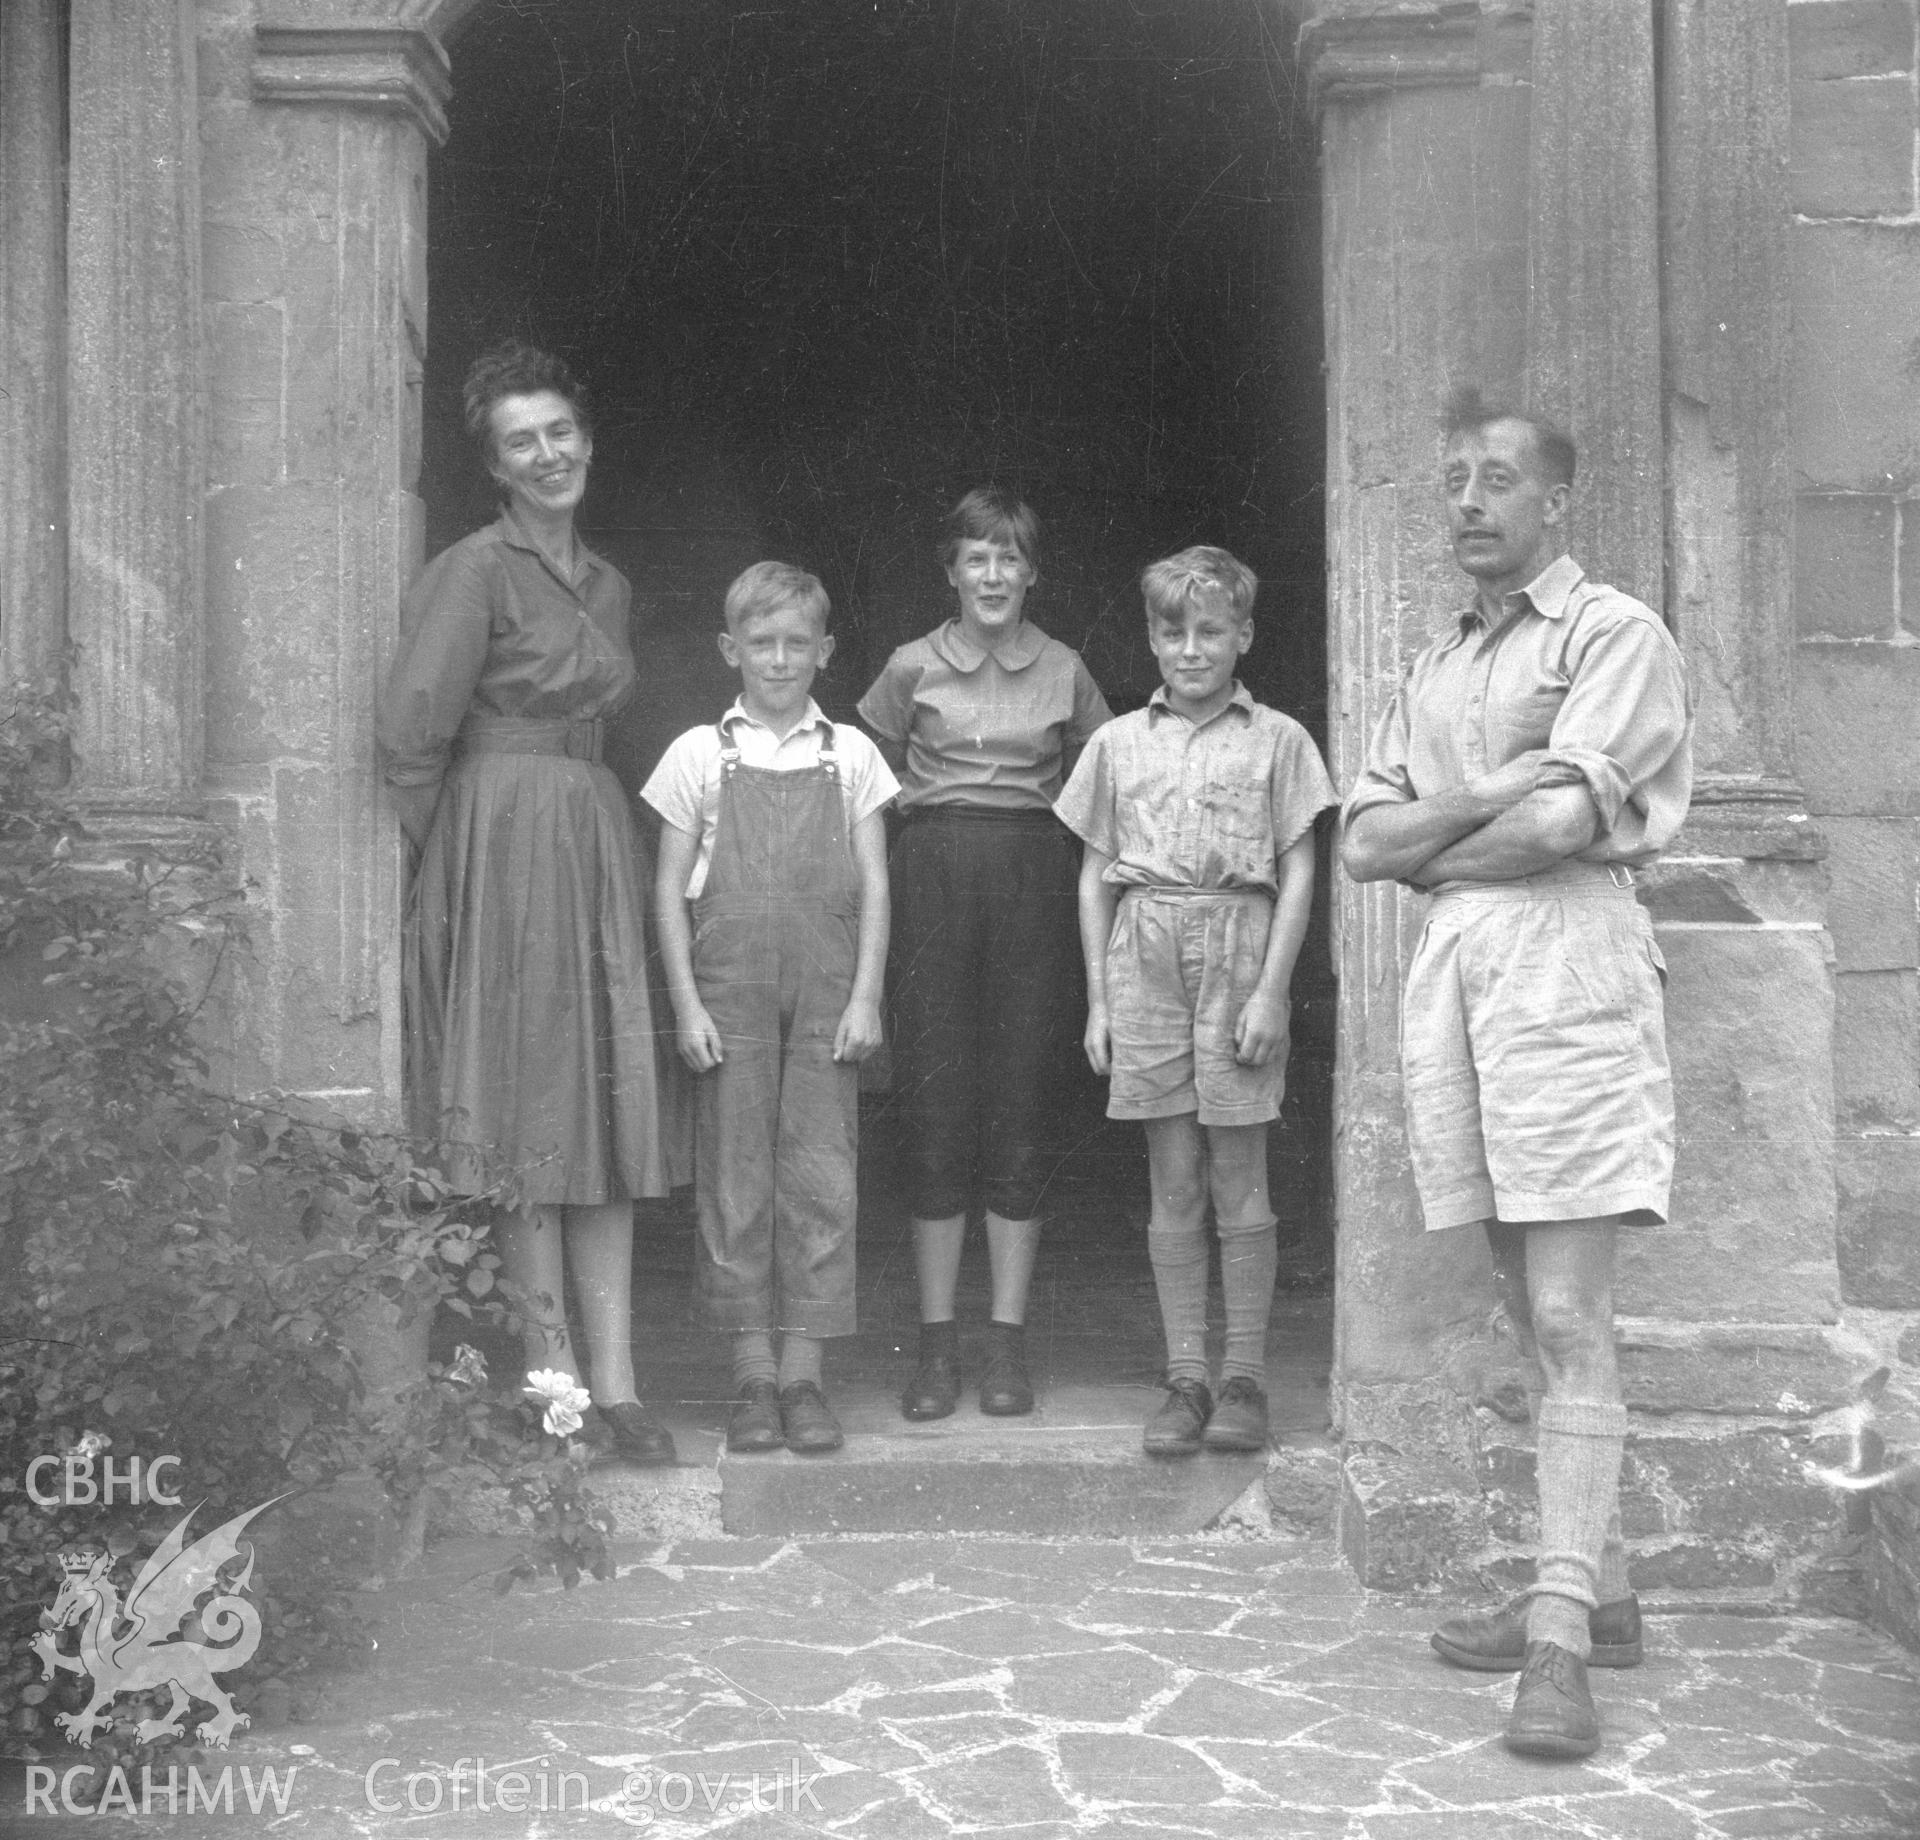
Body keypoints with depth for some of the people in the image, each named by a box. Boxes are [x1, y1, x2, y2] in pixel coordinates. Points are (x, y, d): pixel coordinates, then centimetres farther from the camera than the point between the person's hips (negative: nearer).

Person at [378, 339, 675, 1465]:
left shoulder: (609, 587, 15)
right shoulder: (476, 570, -8)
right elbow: (414, 730, -13)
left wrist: (591, 829, 16)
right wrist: (438, 855, -6)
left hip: (597, 848, 7)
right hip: (500, 849, -7)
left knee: (608, 1109, 3)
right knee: (529, 1109, -2)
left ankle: (615, 1381, 6)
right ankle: (555, 1377, 4)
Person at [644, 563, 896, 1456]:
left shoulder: (849, 755, 8)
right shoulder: (700, 755, 5)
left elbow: (874, 887, 6)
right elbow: (670, 889, 4)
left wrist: (866, 996, -3)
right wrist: (687, 1005, -4)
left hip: (825, 991, 1)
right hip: (729, 989, 0)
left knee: (820, 1176, -1)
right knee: (735, 1176, 1)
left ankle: (804, 1375, 6)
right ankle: (753, 1377, 9)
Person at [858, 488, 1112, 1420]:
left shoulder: (1063, 671, 7)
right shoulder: (912, 668, 4)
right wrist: (931, 819, 8)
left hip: (1033, 881, 1)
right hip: (934, 879, 0)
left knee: (1017, 1105, 1)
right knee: (936, 1103, -1)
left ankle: (1008, 1338, 8)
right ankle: (936, 1338, 6)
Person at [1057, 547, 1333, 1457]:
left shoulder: (1276, 740, 4)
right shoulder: (1119, 742, 11)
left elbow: (1297, 875, 1)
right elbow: (1094, 879, 13)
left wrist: (1270, 990, -8)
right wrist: (1097, 1001, 7)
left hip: (1238, 951, -2)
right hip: (1145, 960, 2)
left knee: (1238, 1184, 2)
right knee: (1172, 1185, 5)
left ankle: (1244, 1380, 10)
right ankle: (1185, 1380, 10)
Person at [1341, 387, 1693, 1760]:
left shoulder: (1615, 635, 0)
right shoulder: (1439, 668, 21)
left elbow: (1561, 824, -14)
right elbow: (1364, 847, 11)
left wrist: (1427, 844, 1)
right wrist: (1493, 796, -4)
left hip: (1566, 966, -7)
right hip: (1453, 975, 7)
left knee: (1571, 1319, -9)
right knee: (1531, 1311, 9)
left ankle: (1561, 1639, -11)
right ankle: (1600, 1588, 18)